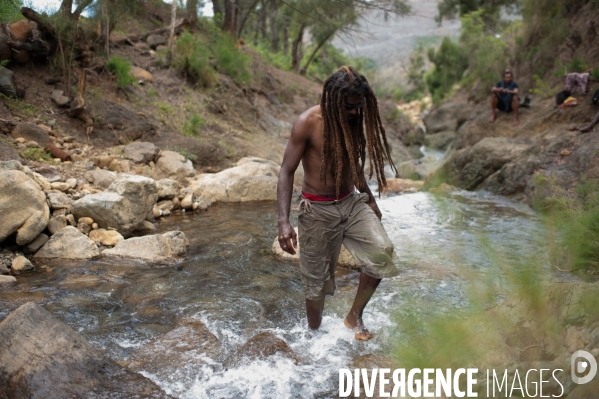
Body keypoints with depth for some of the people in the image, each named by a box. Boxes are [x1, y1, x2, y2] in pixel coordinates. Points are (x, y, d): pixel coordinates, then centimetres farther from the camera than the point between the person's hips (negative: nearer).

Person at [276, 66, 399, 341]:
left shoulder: (354, 120, 4)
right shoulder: (308, 123, -15)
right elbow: (287, 171, -15)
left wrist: (370, 199, 26)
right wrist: (284, 222, -24)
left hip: (351, 202, 5)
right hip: (318, 210, -5)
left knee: (382, 252, -15)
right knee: (316, 280, 5)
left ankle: (355, 316, 7)